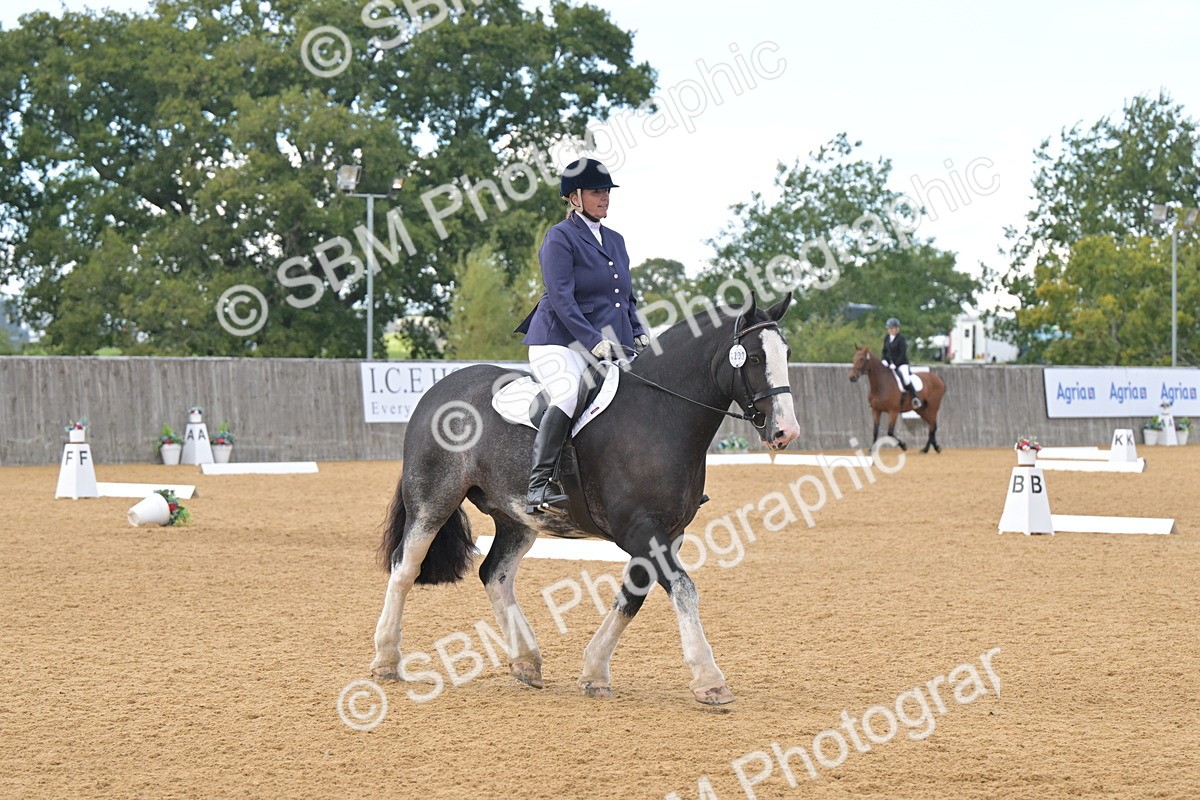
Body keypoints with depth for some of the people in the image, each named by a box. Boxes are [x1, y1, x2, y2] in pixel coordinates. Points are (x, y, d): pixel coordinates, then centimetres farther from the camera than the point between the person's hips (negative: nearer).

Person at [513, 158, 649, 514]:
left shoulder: (615, 240, 21)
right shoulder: (560, 238, -3)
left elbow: (627, 298, 25)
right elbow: (560, 297, -14)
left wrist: (638, 335, 6)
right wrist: (594, 340, -24)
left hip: (612, 347, 8)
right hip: (559, 343, -8)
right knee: (569, 395, -35)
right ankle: (539, 486, -37)